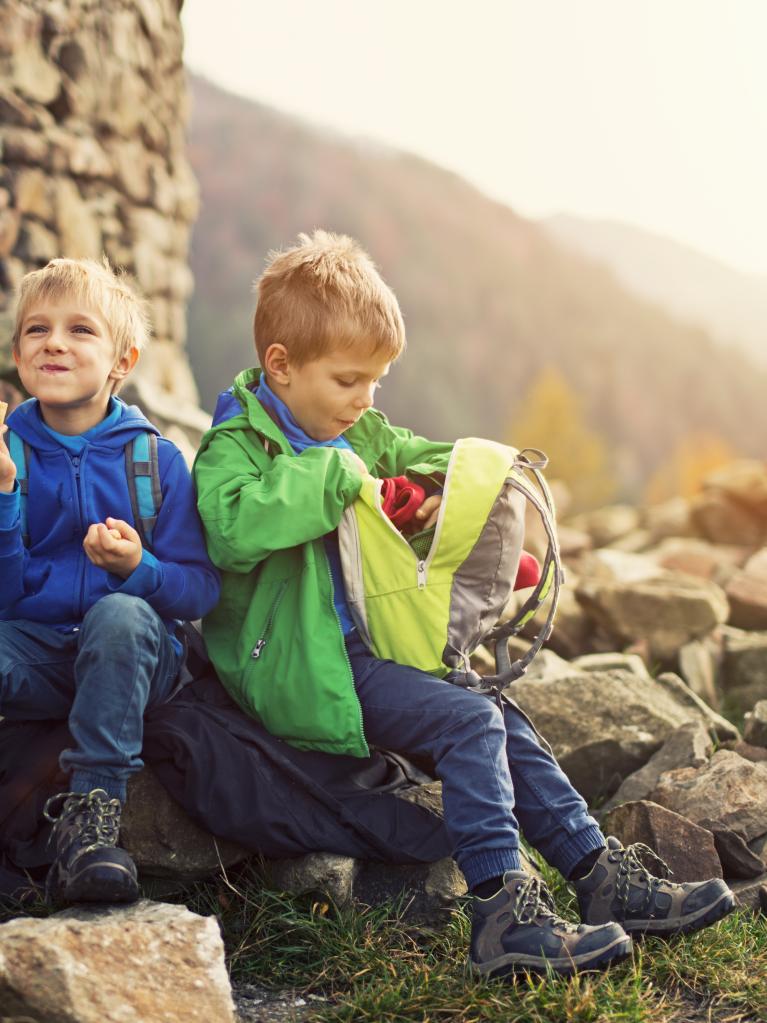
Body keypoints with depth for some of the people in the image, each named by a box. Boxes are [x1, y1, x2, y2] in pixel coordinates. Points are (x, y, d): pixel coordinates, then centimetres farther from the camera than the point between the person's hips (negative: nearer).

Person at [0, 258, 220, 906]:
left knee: (119, 614, -35)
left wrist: (139, 570, -21)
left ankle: (93, 811, -29)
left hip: (133, 658, -1)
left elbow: (202, 592, -1)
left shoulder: (155, 459, 1)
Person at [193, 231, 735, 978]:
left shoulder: (361, 433, 14)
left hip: (371, 646, 9)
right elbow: (233, 529, -33)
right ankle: (502, 914, -22)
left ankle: (603, 877, 10)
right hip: (305, 669, -9)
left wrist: (448, 489, 5)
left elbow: (423, 459, 30)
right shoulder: (235, 445, -11)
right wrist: (331, 475, -25)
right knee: (469, 723, -22)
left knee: (504, 723, 2)